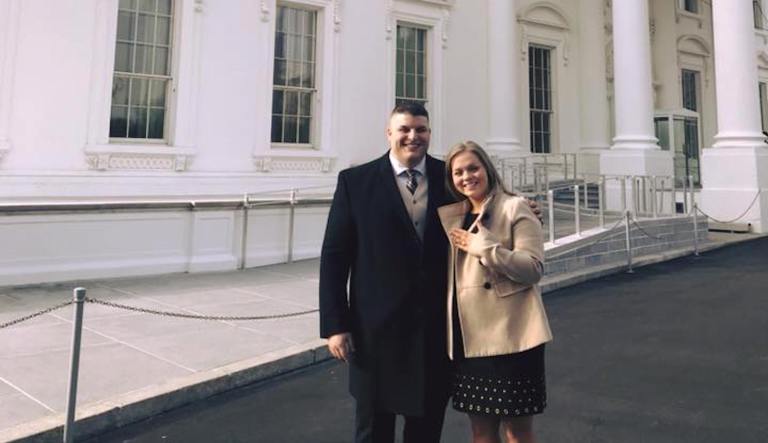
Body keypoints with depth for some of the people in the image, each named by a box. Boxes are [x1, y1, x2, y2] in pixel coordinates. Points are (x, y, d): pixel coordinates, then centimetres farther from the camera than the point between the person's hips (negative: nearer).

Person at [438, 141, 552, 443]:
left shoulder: (514, 208, -4)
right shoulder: (453, 216, 14)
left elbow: (533, 268, -15)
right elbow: (448, 275, 24)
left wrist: (482, 246, -16)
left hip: (510, 336, -6)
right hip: (468, 338, 6)